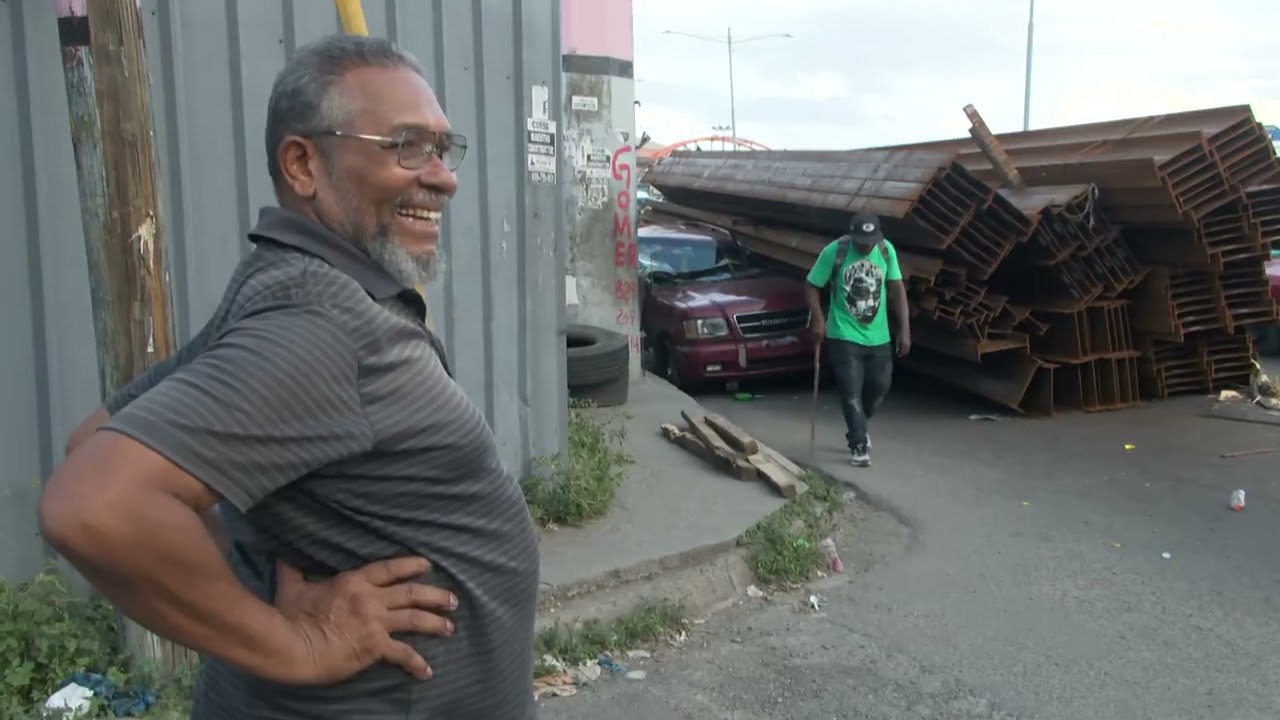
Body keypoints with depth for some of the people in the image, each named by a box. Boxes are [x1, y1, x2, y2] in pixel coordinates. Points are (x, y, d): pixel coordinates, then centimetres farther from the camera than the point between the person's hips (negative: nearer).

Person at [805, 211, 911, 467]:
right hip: (844, 336, -4)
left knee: (879, 388, 12)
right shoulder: (834, 251, -14)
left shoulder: (887, 250, -4)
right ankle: (859, 445, 9)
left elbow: (897, 289, 2)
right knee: (851, 393, -5)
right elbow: (811, 286, -5)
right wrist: (818, 318, -19)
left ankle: (857, 429, 38)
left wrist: (904, 329, -1)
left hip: (879, 337, 4)